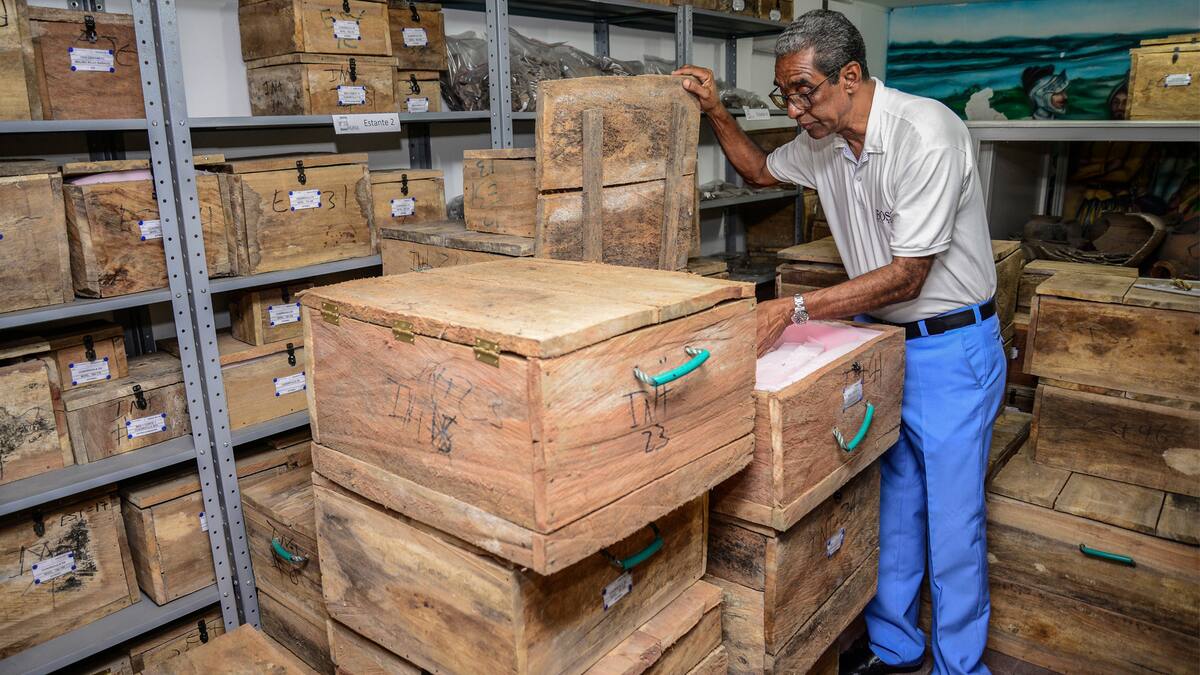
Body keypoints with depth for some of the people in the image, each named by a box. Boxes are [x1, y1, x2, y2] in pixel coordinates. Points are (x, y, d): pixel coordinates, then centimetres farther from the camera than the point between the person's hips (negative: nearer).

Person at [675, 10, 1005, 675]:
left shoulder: (925, 134, -24)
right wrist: (716, 111, 5)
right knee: (889, 505, 16)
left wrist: (792, 309, -28)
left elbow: (905, 276, -25)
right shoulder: (822, 140, 0)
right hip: (879, 340, 7)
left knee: (952, 520, 3)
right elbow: (760, 170, 21)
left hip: (951, 348, -7)